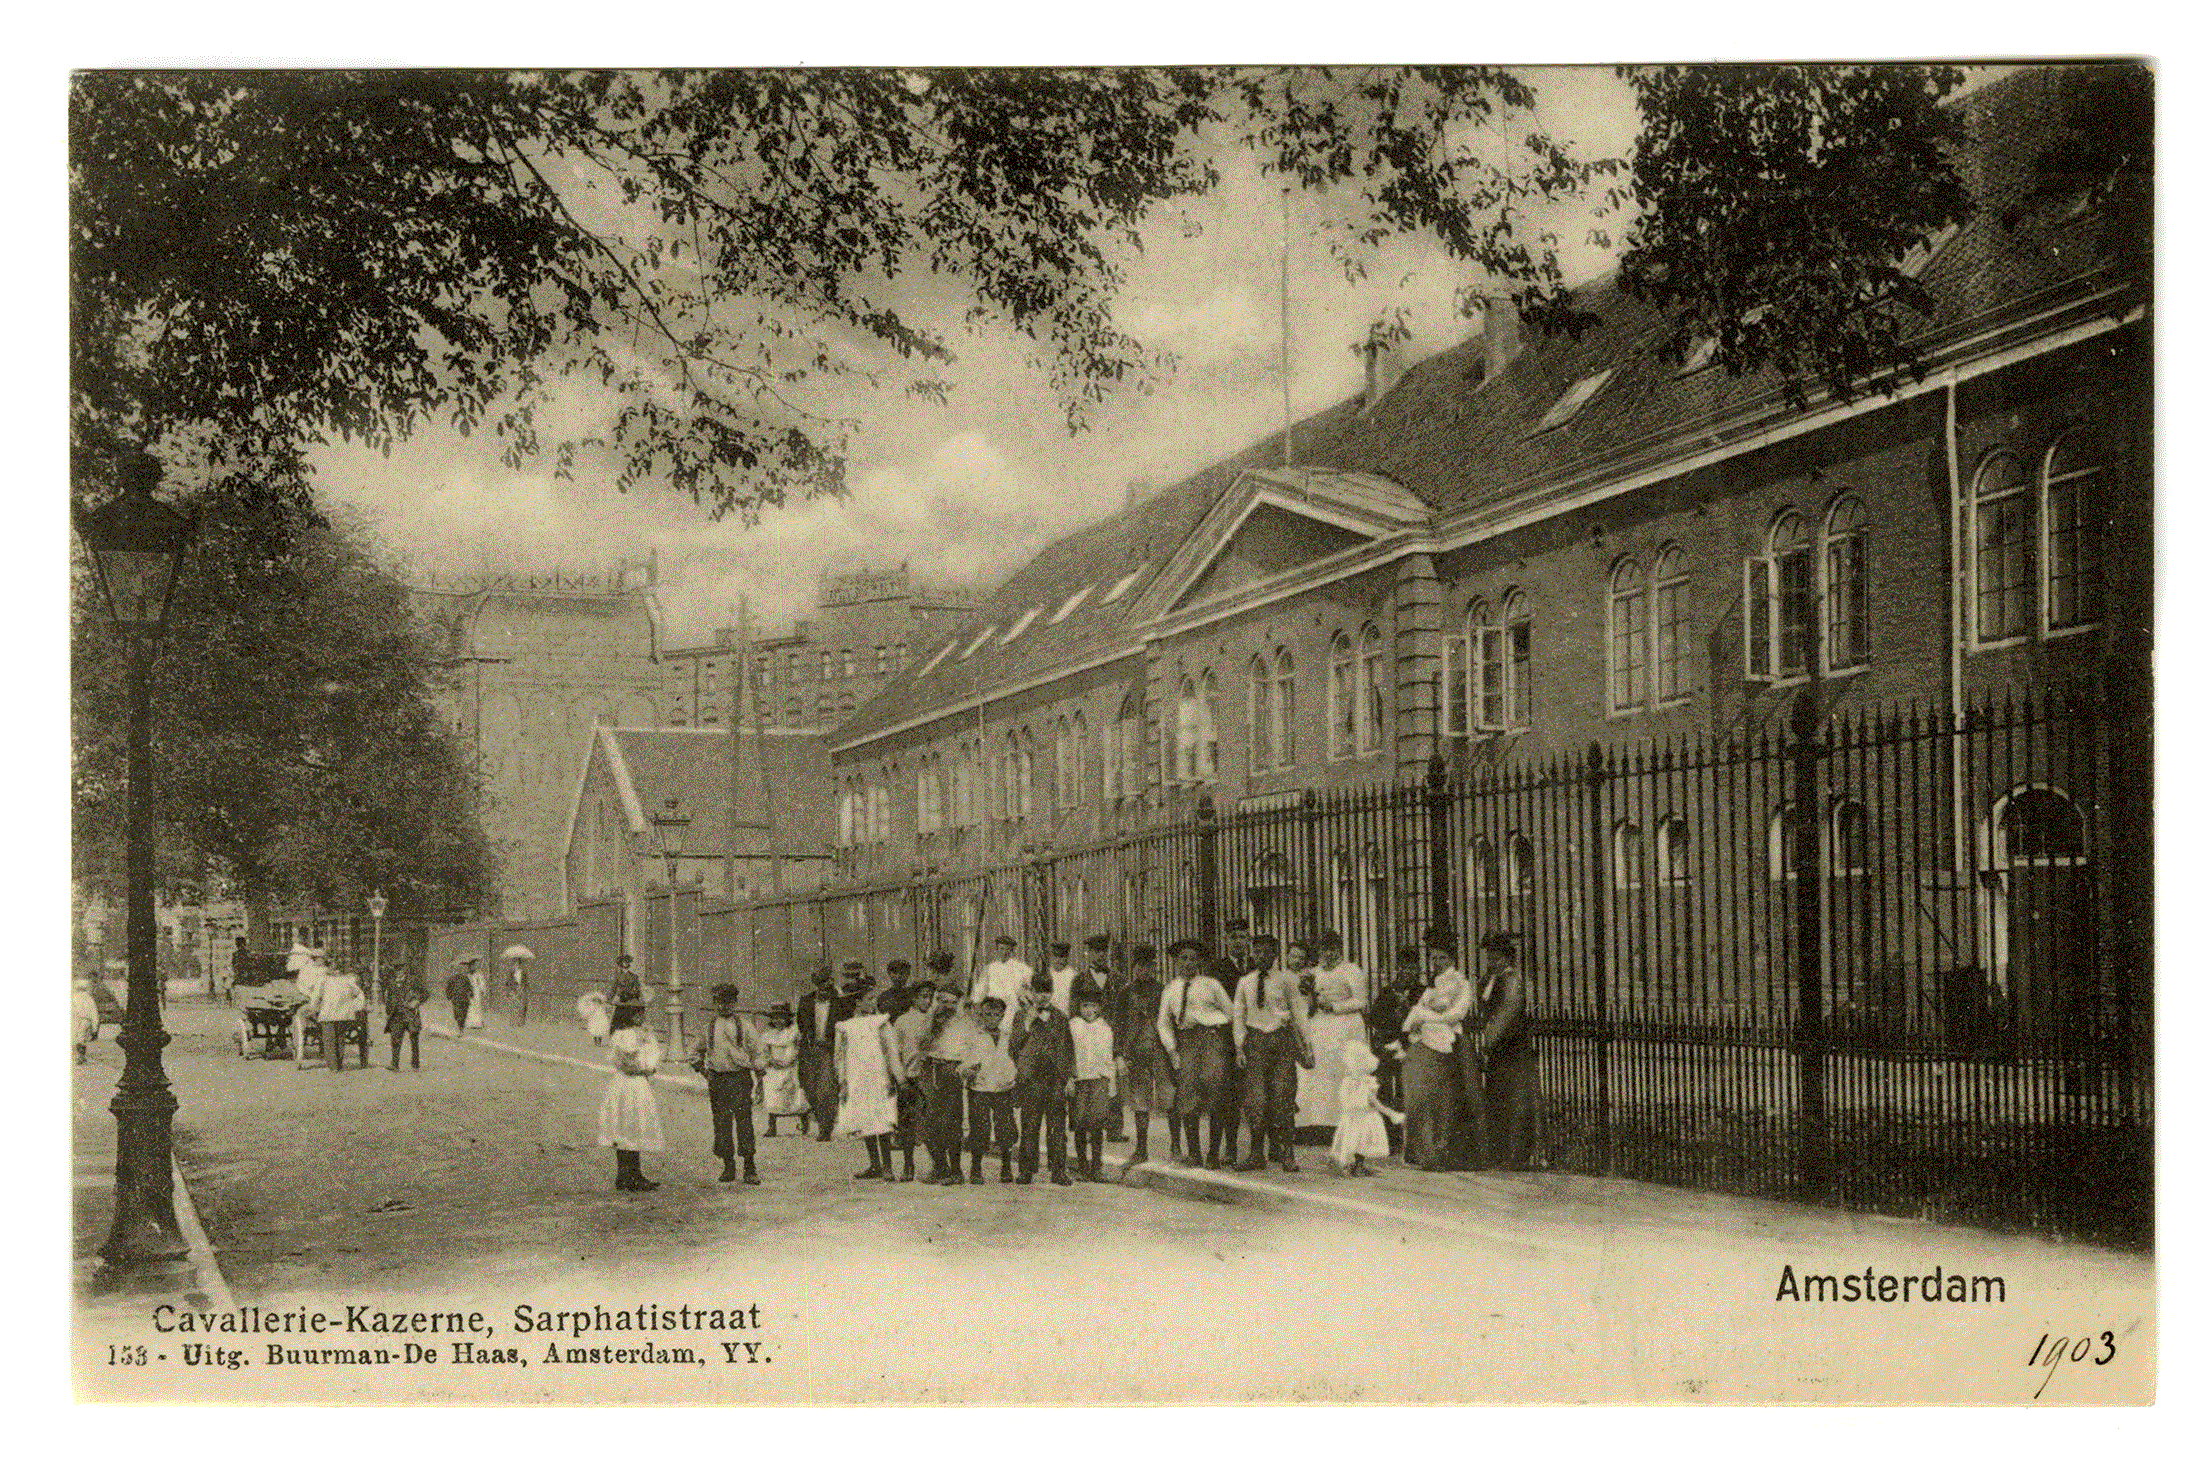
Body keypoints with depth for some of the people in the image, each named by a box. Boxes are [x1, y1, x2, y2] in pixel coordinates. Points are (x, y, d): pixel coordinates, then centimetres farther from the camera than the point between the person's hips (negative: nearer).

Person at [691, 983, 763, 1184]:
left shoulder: (744, 1025, 4)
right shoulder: (709, 1027, 10)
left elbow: (756, 1052, 7)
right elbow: (698, 1051, 24)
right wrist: (699, 1065, 6)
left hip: (740, 1078, -2)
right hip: (717, 1079, 2)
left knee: (744, 1121, -7)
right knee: (721, 1124, 2)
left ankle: (749, 1169, -3)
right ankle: (728, 1167, 13)